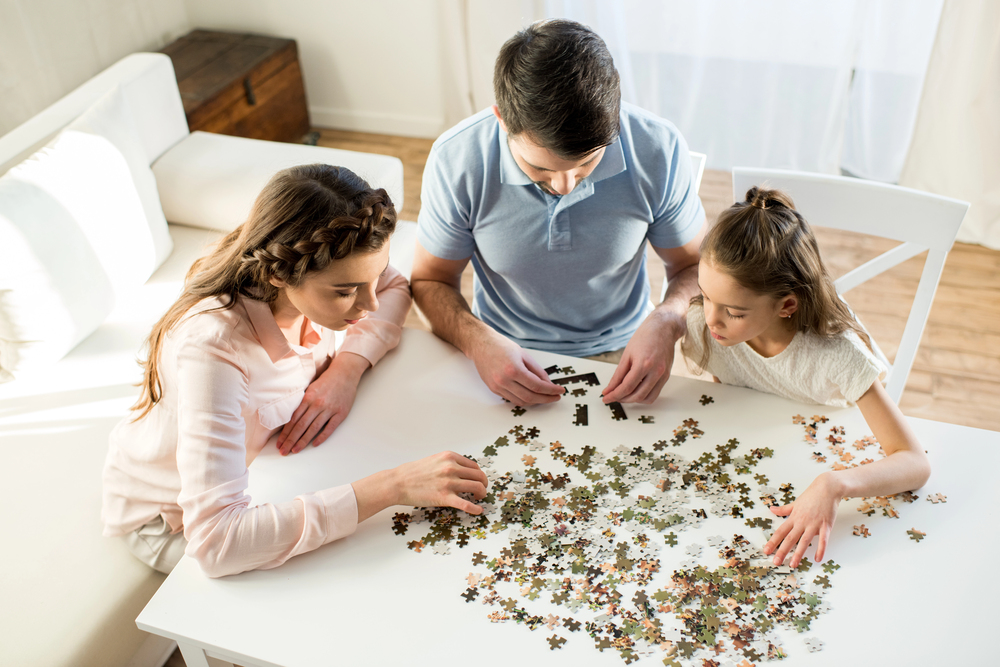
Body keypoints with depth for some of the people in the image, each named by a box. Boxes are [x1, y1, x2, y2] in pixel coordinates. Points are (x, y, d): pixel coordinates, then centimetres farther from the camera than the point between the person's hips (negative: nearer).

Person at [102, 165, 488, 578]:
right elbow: (216, 541, -48)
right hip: (172, 523, -5)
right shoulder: (211, 347, -42)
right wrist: (391, 487, -48)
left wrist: (347, 368, -22)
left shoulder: (323, 274, -25)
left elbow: (394, 289, -2)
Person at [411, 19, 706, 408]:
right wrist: (477, 341, -26)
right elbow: (430, 281, -5)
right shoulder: (456, 161, -19)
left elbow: (695, 266, -2)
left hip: (619, 355, 1)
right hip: (504, 354, 0)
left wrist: (666, 322, -25)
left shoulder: (658, 150, -18)